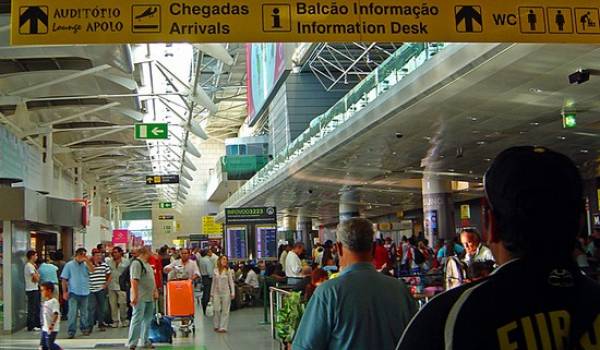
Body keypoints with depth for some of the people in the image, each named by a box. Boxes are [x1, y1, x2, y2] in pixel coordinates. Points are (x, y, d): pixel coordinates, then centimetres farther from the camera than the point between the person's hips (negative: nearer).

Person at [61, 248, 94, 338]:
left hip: (84, 292, 3)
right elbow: (64, 279, -2)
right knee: (72, 313, -6)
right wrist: (64, 292, -7)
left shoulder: (85, 264, 8)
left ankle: (84, 328, 26)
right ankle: (71, 332, -1)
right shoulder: (69, 265, -1)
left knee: (84, 313, 12)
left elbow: (92, 269, -12)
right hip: (73, 293, -3)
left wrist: (87, 260, -15)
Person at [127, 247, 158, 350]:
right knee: (137, 320, -7)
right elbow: (134, 280, -21)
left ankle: (145, 341, 21)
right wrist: (135, 296, -25)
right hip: (140, 298, -10)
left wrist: (155, 291, 17)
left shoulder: (147, 264, 17)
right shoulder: (136, 263, -13)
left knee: (147, 320, 13)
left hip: (149, 297, 10)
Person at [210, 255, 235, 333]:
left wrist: (232, 293, -6)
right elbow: (213, 283, 12)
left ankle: (223, 327, 5)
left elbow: (231, 282, 1)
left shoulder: (228, 271, 0)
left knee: (225, 310, 0)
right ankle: (216, 326, 15)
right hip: (217, 292, 1)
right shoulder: (215, 271, 5)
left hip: (225, 292, -1)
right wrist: (212, 294, 12)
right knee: (217, 310, -1)